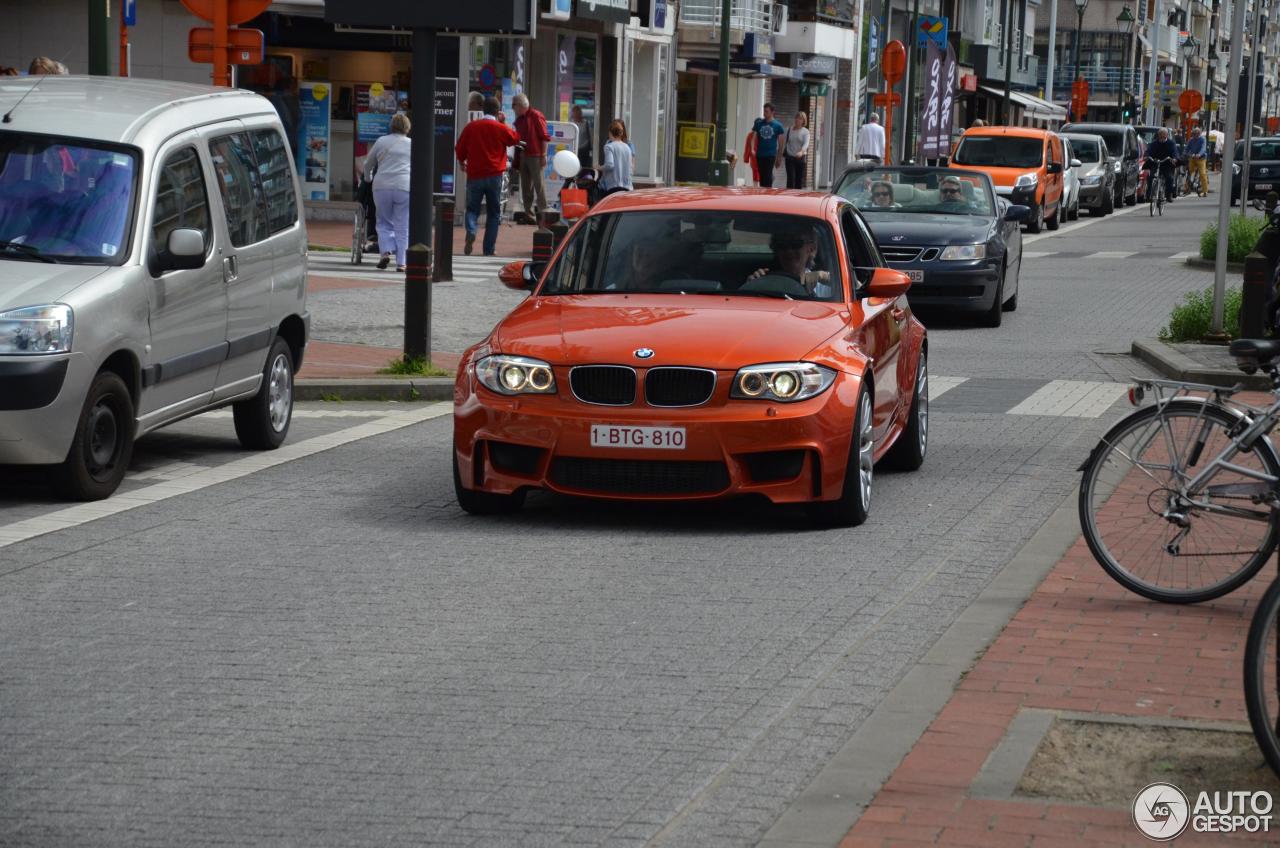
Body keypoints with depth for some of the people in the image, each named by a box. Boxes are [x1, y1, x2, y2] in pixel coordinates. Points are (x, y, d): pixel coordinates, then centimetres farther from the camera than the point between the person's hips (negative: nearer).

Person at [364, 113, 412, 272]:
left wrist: (367, 178, 38)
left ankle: (386, 252, -8)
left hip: (382, 187, 0)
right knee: (402, 226, 4)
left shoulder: (381, 141, 11)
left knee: (384, 222, 12)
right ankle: (401, 262, 1)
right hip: (405, 187, 0)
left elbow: (368, 165, 21)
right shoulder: (413, 144, 12)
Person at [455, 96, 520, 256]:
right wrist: (503, 123, 16)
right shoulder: (501, 128, -5)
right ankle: (489, 249, 8)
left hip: (474, 175, 1)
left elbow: (459, 148, 8)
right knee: (494, 212, 10)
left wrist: (462, 161, 27)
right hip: (494, 175, -1)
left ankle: (471, 232, -19)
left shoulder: (471, 127, 0)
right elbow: (515, 139, 13)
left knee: (472, 208, 12)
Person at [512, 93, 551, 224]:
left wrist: (543, 155, -14)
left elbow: (544, 137, -10)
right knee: (526, 186, 7)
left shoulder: (536, 116, -7)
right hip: (523, 156, 8)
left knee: (539, 185, -4)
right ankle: (529, 214, 11)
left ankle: (542, 213, -1)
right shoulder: (519, 119, 15)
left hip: (535, 156, -8)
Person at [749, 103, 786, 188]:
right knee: (762, 175, 8)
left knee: (768, 176, -9)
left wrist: (779, 157, 3)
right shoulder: (759, 123, 5)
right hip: (760, 154, 3)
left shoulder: (778, 125, 0)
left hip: (771, 155, -3)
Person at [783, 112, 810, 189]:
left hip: (801, 158, 0)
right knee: (790, 178, -9)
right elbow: (785, 143, 11)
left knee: (799, 178, 4)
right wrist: (783, 155, 7)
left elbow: (806, 143, -15)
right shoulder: (790, 130, 6)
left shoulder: (805, 131, -1)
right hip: (790, 157, 0)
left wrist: (801, 152, -35)